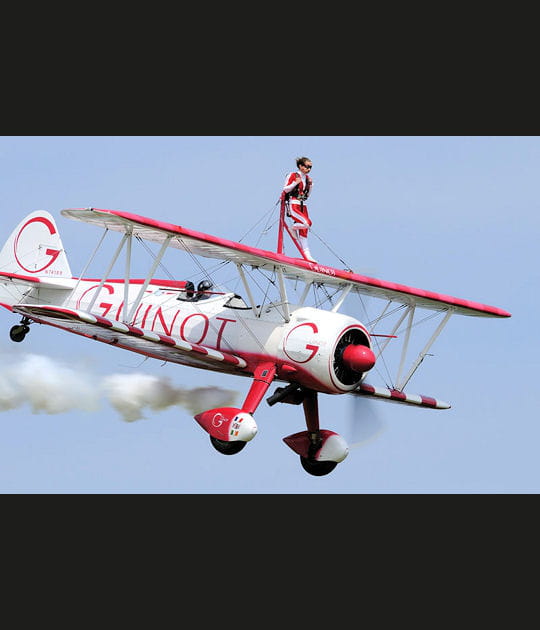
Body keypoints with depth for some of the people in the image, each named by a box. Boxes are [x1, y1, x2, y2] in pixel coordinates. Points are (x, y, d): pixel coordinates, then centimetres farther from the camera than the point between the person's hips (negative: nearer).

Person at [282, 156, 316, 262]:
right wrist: (295, 183, -16)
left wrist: (310, 185, 3)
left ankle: (307, 254, 2)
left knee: (304, 232, 3)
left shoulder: (307, 178, 15)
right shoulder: (292, 175, -3)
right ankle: (293, 227, 3)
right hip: (293, 205, -7)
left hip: (303, 206, 7)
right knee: (307, 223, -24)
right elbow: (285, 189, -6)